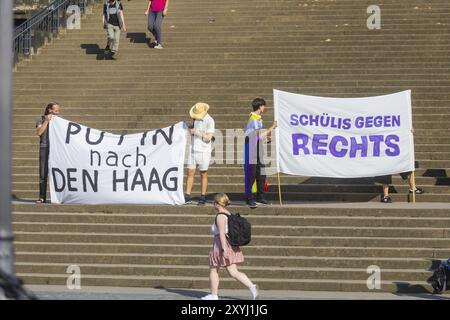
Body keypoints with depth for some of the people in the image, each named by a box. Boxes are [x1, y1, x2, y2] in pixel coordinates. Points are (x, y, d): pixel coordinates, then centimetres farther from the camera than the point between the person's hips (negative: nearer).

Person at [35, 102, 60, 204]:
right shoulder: (40, 119, 10)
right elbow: (39, 132, -5)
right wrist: (46, 121, -7)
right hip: (45, 148, -2)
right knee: (43, 174, -4)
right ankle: (42, 197, -3)